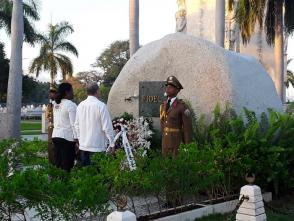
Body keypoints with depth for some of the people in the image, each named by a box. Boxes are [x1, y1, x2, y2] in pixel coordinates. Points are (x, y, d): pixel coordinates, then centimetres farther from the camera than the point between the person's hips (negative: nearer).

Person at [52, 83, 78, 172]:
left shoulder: (56, 104, 12)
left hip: (56, 135, 8)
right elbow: (73, 124, -15)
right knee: (67, 165, -3)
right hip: (67, 137, -7)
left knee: (58, 163, 11)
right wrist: (76, 139, -13)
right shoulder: (71, 105, -11)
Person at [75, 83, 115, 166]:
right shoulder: (101, 106, -12)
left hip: (83, 146, 6)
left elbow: (77, 125, 12)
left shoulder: (80, 105, 4)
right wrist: (112, 143, -3)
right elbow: (107, 127, -11)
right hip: (97, 146, -6)